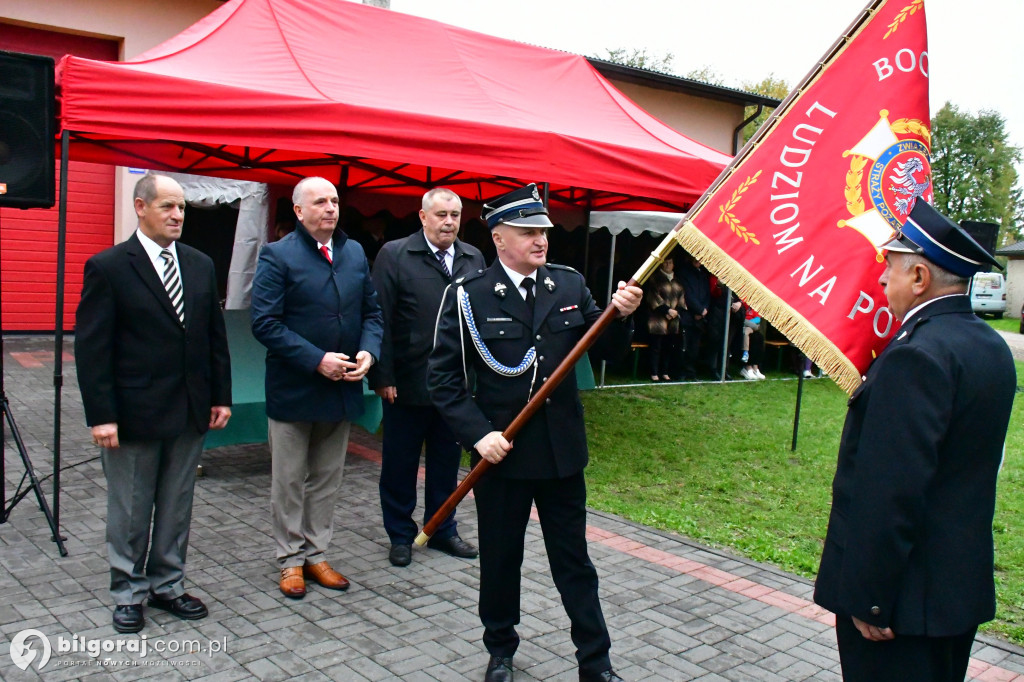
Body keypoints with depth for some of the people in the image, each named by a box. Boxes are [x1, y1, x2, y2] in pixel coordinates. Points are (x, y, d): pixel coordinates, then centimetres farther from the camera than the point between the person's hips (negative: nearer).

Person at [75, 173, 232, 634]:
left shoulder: (201, 265, 8)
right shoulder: (108, 267, -7)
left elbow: (215, 336, 11)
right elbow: (91, 348, -9)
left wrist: (221, 396, 7)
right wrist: (101, 415, -14)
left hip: (190, 413, 5)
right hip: (133, 414, -4)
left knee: (177, 508, 14)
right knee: (129, 512, 9)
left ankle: (168, 586, 29)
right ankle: (128, 593, 26)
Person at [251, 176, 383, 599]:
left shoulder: (355, 252, 8)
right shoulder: (278, 256, -9)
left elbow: (372, 312, 11)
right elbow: (265, 323, -15)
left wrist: (368, 351, -8)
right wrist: (317, 360, -21)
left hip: (343, 389, 5)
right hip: (293, 389, -5)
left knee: (327, 479, 15)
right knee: (289, 482, 8)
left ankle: (315, 554, 29)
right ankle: (291, 560, 23)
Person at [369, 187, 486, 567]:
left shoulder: (474, 259, 7)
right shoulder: (394, 255, -5)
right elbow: (379, 319, -8)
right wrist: (382, 376, -13)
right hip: (408, 383, -4)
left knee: (447, 461, 15)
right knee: (400, 463, 9)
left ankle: (441, 530, 32)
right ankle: (401, 535, 26)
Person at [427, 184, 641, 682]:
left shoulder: (569, 285, 2)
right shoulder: (467, 296, -7)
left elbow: (608, 346, 4)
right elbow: (442, 376, -7)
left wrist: (621, 314, -16)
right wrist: (477, 433, -16)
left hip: (562, 449, 2)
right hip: (501, 450, -2)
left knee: (573, 557, 12)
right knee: (500, 557, 14)